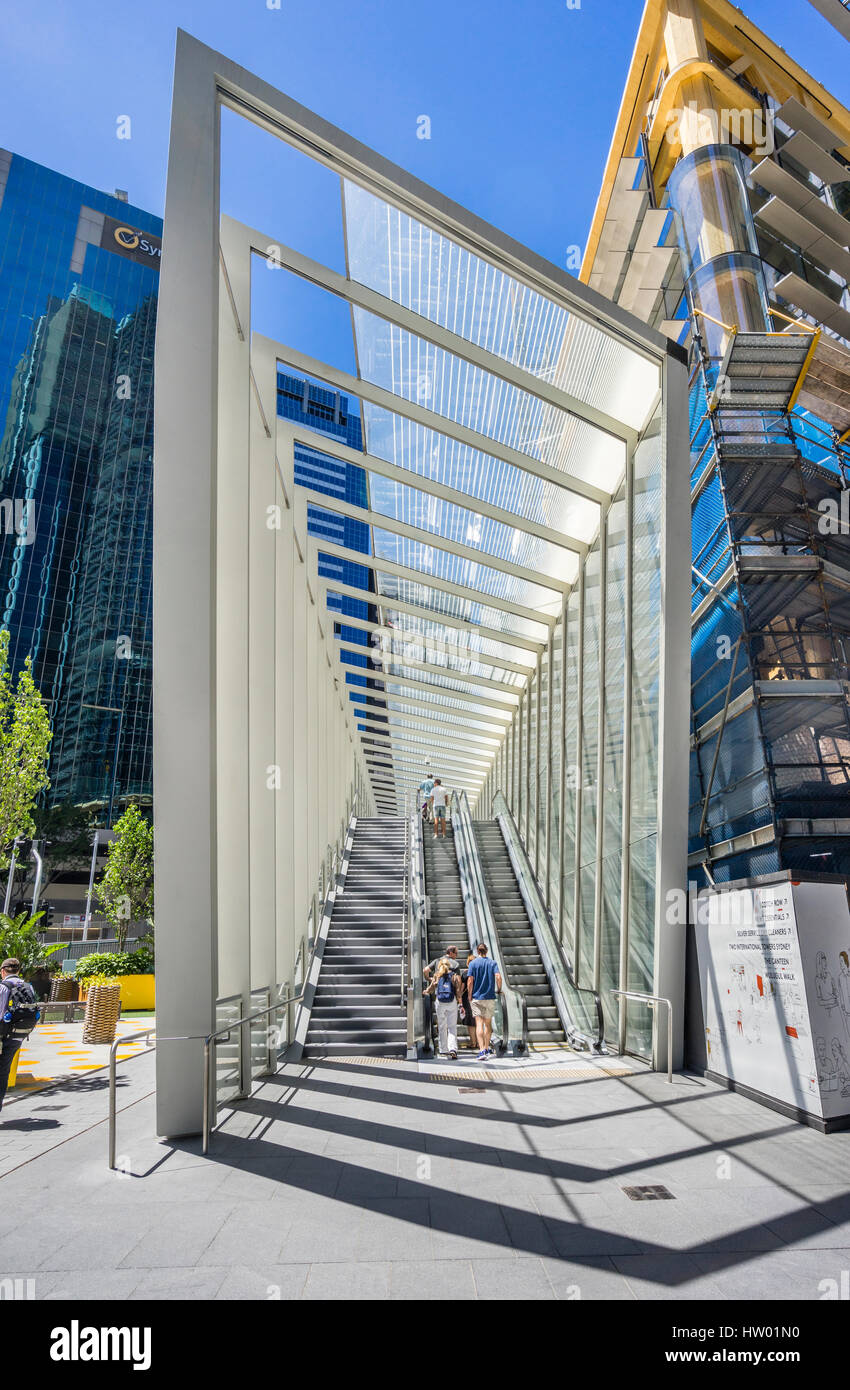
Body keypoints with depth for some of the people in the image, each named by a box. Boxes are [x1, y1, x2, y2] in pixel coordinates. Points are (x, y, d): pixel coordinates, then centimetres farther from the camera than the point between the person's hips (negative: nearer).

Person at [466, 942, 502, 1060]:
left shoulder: (473, 963, -2)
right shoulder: (492, 963, 2)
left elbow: (470, 981, -9)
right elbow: (498, 977, -11)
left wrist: (470, 995, 1)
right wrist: (499, 990, 5)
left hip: (477, 997, -2)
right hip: (490, 997, 2)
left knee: (479, 1024, -5)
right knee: (488, 1023, 17)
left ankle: (482, 1050, -17)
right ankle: (487, 1048, 25)